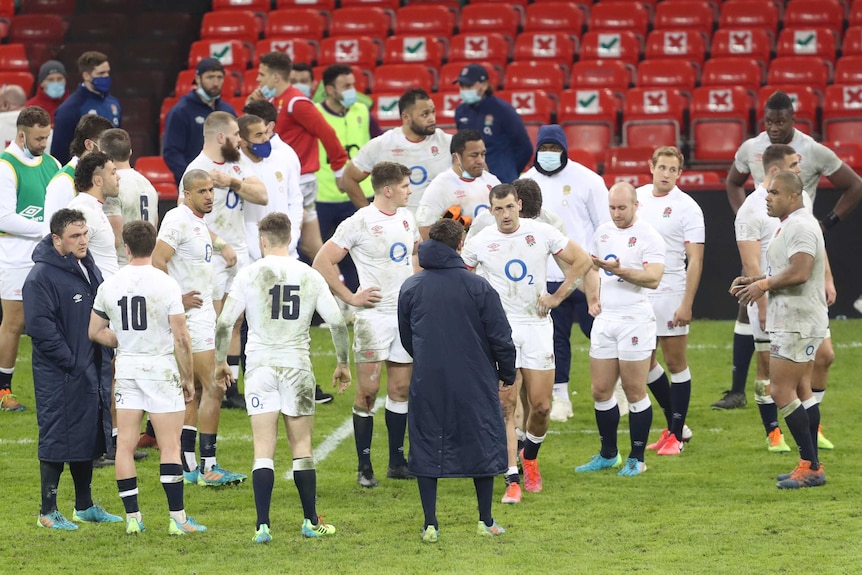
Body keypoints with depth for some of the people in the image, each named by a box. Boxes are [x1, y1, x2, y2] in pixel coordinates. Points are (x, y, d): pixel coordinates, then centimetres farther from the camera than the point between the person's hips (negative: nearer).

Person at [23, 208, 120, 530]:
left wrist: (104, 358, 11)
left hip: (93, 372, 8)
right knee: (56, 441, -4)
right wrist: (71, 362, -18)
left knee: (90, 438, 14)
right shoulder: (41, 276, -16)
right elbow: (40, 328, -20)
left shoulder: (89, 269, 11)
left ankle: (84, 506, 25)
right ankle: (48, 512, 4)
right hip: (60, 377, -8)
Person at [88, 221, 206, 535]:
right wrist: (188, 378, -2)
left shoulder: (110, 285, 1)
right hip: (161, 366, -3)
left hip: (126, 368, 3)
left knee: (125, 445, 7)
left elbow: (95, 332, 9)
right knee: (170, 447, 0)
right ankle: (177, 518, -2)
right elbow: (181, 338, -11)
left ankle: (132, 517, 6)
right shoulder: (166, 284, -10)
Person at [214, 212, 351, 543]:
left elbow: (225, 322, -5)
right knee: (302, 447, 11)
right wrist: (343, 363, 16)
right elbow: (337, 323, 3)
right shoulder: (310, 276, 2)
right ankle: (311, 522, 14)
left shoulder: (249, 275, -3)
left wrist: (221, 361, 10)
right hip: (297, 365, 1)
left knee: (263, 450, -2)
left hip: (260, 367, -1)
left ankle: (263, 526, -9)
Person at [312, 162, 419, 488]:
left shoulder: (406, 218, 10)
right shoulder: (359, 223, -12)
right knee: (368, 391, -4)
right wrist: (349, 297, -12)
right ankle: (364, 467, 0)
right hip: (374, 315, -6)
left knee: (401, 388, 9)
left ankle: (397, 462, 16)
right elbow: (322, 263, -12)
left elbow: (418, 251, 29)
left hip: (407, 314, 6)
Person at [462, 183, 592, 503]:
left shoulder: (542, 233, -1)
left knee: (541, 407, 2)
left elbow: (581, 261, 8)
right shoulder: (480, 242, 0)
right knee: (505, 406, -8)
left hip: (538, 325, 1)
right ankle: (512, 480, -6)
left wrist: (557, 297, 3)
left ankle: (530, 456, 32)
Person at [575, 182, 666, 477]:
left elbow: (653, 278, -20)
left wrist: (619, 270, -29)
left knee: (635, 391, -2)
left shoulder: (648, 237, -9)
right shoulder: (602, 232, 12)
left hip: (634, 320, -6)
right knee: (600, 390, 7)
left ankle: (636, 458, 6)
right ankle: (608, 454, 20)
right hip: (605, 319, 6)